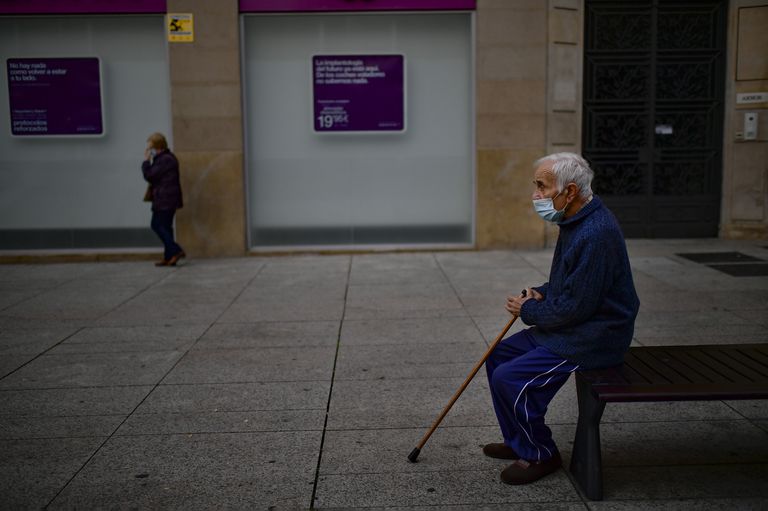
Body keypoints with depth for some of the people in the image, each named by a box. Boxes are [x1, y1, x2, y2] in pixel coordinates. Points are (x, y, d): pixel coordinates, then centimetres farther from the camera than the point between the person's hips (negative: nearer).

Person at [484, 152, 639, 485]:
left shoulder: (596, 234, -26)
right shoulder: (575, 222, 8)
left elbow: (575, 307, -25)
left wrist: (529, 311, -10)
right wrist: (540, 295, 3)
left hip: (593, 339, -11)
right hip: (570, 327, 11)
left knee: (510, 379, -18)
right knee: (498, 357, 11)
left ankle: (541, 455, 4)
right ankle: (518, 441, 24)